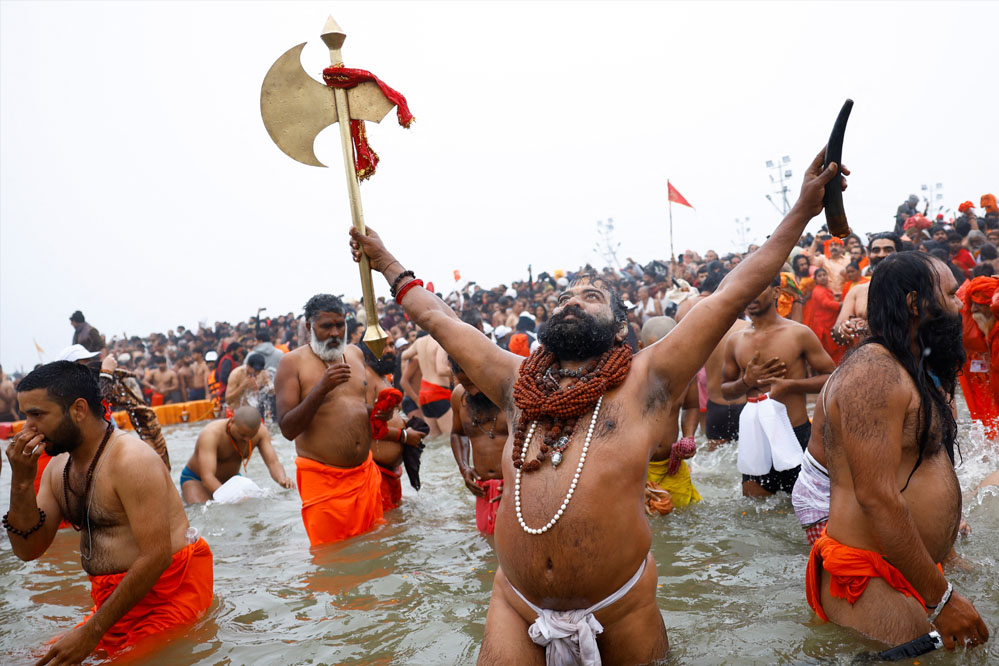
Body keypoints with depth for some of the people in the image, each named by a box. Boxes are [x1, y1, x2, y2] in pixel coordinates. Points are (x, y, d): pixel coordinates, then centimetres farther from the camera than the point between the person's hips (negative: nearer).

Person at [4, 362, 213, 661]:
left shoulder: (130, 459, -20)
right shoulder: (58, 467, 8)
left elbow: (157, 557, -24)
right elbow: (28, 550, 5)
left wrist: (92, 632, -19)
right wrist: (21, 481, -8)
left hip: (165, 597, -8)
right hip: (113, 598, 8)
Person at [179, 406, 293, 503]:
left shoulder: (260, 431, -21)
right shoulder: (211, 434, -36)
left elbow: (273, 463, -24)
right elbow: (207, 478, -44)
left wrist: (281, 479, -49)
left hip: (230, 478, 7)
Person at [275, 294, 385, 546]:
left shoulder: (355, 354, 11)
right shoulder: (293, 362, -6)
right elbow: (287, 429, -13)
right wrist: (321, 388, -24)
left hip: (366, 473, 5)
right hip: (323, 480, -5)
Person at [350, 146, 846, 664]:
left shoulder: (644, 380, -4)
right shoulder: (516, 383, 6)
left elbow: (732, 293, -4)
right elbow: (440, 319, 14)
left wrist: (802, 211, -2)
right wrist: (384, 261, 22)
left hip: (619, 609, -2)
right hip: (517, 605, 2)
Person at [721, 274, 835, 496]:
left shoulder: (799, 333, -4)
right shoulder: (735, 341, 7)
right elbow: (725, 391, 14)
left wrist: (789, 385, -17)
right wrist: (746, 381, -7)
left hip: (795, 435, -3)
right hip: (755, 438, 3)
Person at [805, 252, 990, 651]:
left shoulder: (913, 373, 15)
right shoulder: (874, 372, -19)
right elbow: (877, 498, -25)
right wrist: (940, 599, -19)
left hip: (916, 572, 10)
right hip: (873, 586, -10)